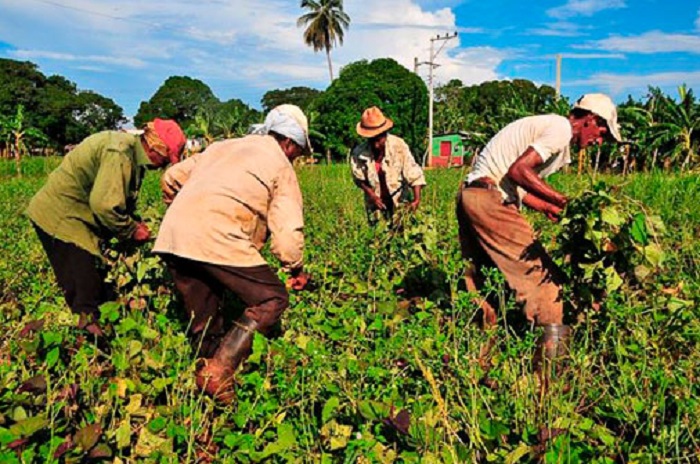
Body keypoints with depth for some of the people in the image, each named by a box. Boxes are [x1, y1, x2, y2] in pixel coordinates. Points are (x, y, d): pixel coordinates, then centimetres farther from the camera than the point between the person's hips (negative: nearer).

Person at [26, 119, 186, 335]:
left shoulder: (133, 153, 7)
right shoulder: (120, 152, -27)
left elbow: (120, 198, 17)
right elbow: (104, 205, -33)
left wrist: (136, 224, 1)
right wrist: (132, 231, -18)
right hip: (58, 216, -10)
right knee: (83, 283, -9)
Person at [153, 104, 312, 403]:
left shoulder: (224, 146, 28)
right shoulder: (281, 166, 10)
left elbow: (172, 178, 29)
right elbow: (287, 230, 0)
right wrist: (296, 270, 16)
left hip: (171, 238, 8)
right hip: (218, 241, -7)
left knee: (204, 321, 18)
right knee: (272, 300, 2)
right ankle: (218, 372, -6)